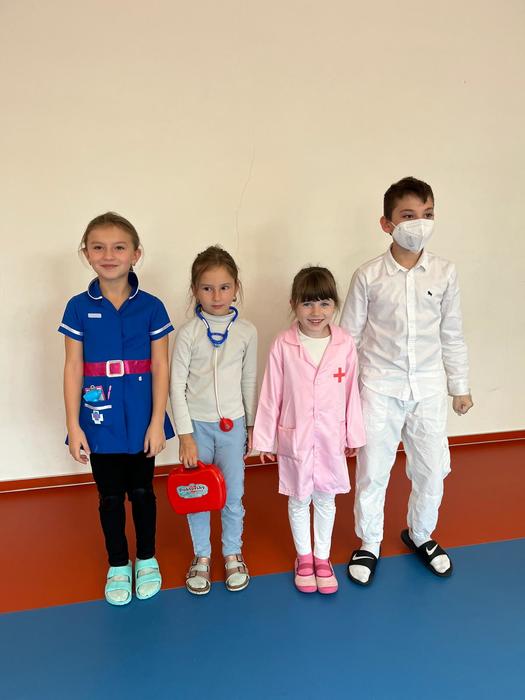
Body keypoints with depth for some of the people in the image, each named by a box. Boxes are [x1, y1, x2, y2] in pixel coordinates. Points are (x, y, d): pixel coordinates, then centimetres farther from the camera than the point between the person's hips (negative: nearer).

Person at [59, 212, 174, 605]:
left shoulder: (151, 307, -6)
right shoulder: (79, 308, -3)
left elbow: (160, 368, -4)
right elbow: (73, 369, -1)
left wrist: (157, 422, -7)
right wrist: (73, 426, -4)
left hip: (141, 418, 0)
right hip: (100, 418, 1)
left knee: (141, 490, 14)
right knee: (110, 495, 13)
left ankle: (147, 560, 36)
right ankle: (118, 565, 34)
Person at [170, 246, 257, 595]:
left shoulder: (247, 332, -5)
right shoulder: (188, 333, -10)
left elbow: (250, 381, 5)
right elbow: (177, 385, -8)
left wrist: (252, 425, 9)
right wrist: (185, 435, -11)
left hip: (233, 424, 1)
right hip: (198, 424, -1)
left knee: (234, 496, 11)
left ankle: (233, 553, 34)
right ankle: (201, 556, 33)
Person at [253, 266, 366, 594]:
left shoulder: (345, 343, -9)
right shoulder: (283, 345, -13)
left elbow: (351, 392, 0)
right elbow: (271, 395, -6)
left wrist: (354, 435, 7)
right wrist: (265, 440, -2)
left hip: (331, 438, 1)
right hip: (294, 438, -1)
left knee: (325, 499, 18)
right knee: (299, 500, 17)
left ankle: (322, 558, 38)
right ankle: (304, 557, 39)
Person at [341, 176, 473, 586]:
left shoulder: (444, 273, -2)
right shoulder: (369, 276, -9)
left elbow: (452, 334, 6)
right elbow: (349, 335, -2)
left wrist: (461, 386, 10)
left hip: (428, 388, 2)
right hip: (380, 388, -2)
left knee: (432, 469, 12)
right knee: (372, 471, 8)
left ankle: (421, 535, 39)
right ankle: (369, 544, 31)